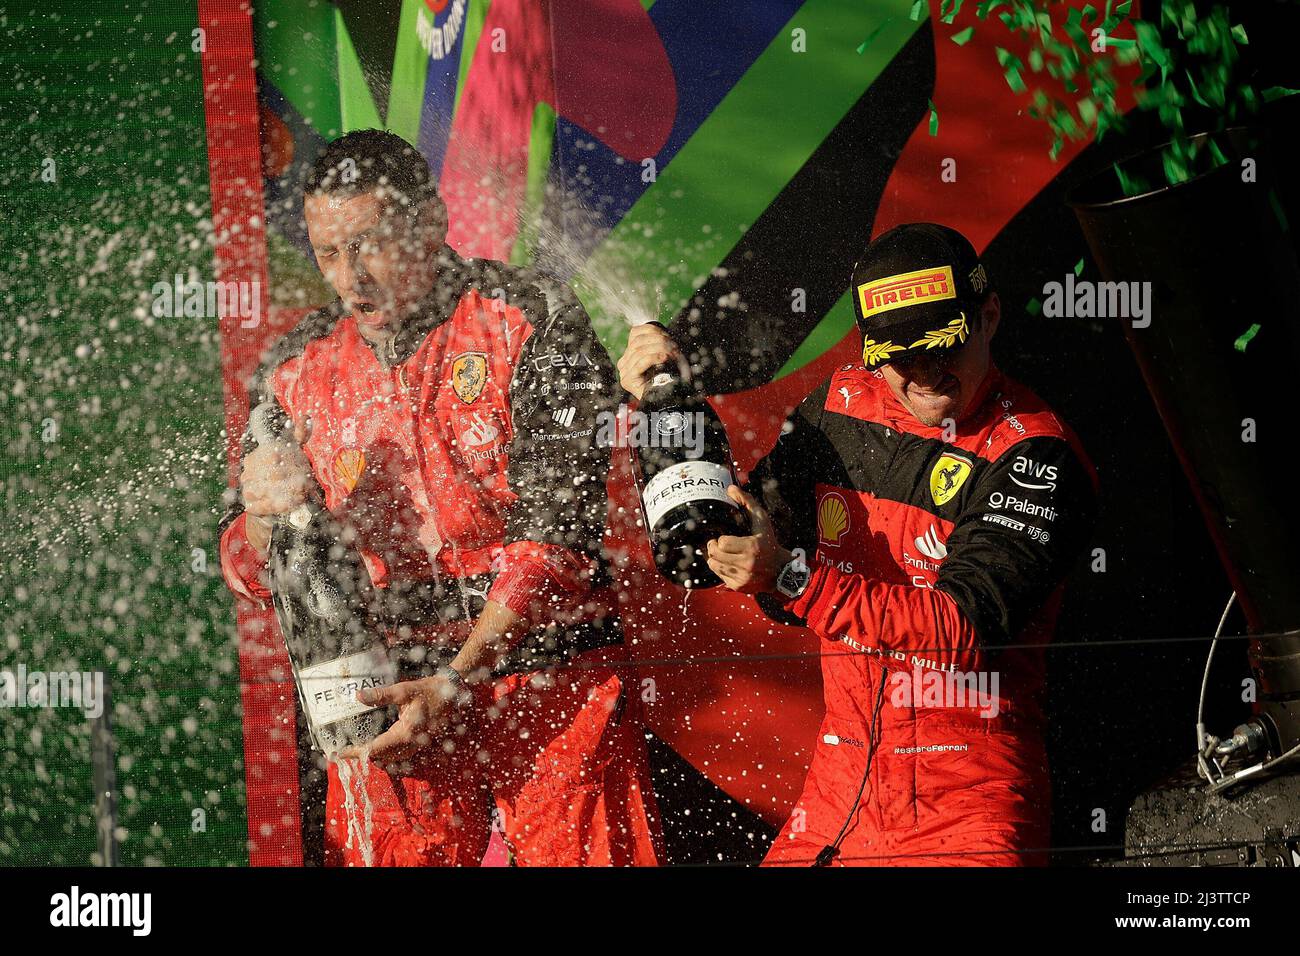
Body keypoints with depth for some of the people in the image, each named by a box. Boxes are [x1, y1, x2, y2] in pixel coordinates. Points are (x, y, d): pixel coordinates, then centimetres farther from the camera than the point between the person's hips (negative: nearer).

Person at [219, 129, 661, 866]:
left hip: (551, 677, -3)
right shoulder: (301, 367, 7)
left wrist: (455, 683, -18)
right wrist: (263, 517, -13)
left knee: (579, 851, -5)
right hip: (391, 696, 3)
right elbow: (251, 574, 11)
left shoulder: (533, 323, -6)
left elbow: (556, 535, -12)